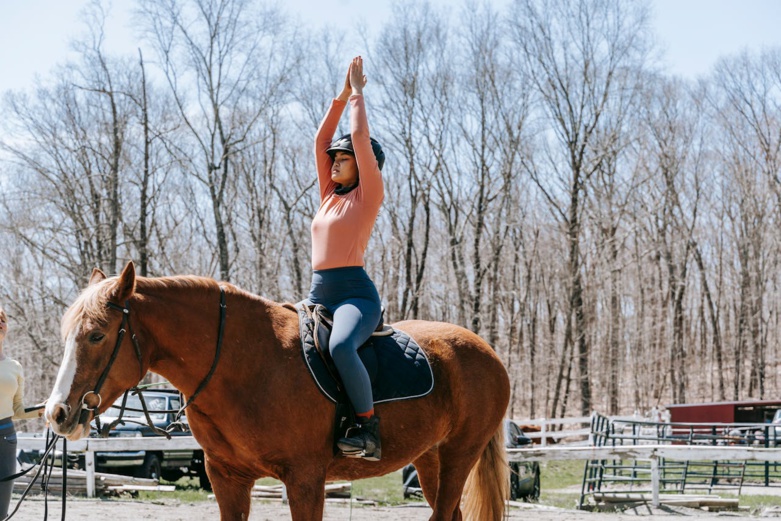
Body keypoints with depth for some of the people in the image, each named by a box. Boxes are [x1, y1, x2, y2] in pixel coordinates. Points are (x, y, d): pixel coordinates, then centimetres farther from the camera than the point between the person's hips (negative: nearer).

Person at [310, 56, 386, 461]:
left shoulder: (368, 194, 1)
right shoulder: (329, 194, 20)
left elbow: (360, 137, -4)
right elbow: (320, 140, 21)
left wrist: (357, 93, 8)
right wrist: (341, 95, 22)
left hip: (354, 293, -8)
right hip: (318, 294, 8)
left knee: (340, 347, -37)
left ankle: (368, 428, -28)